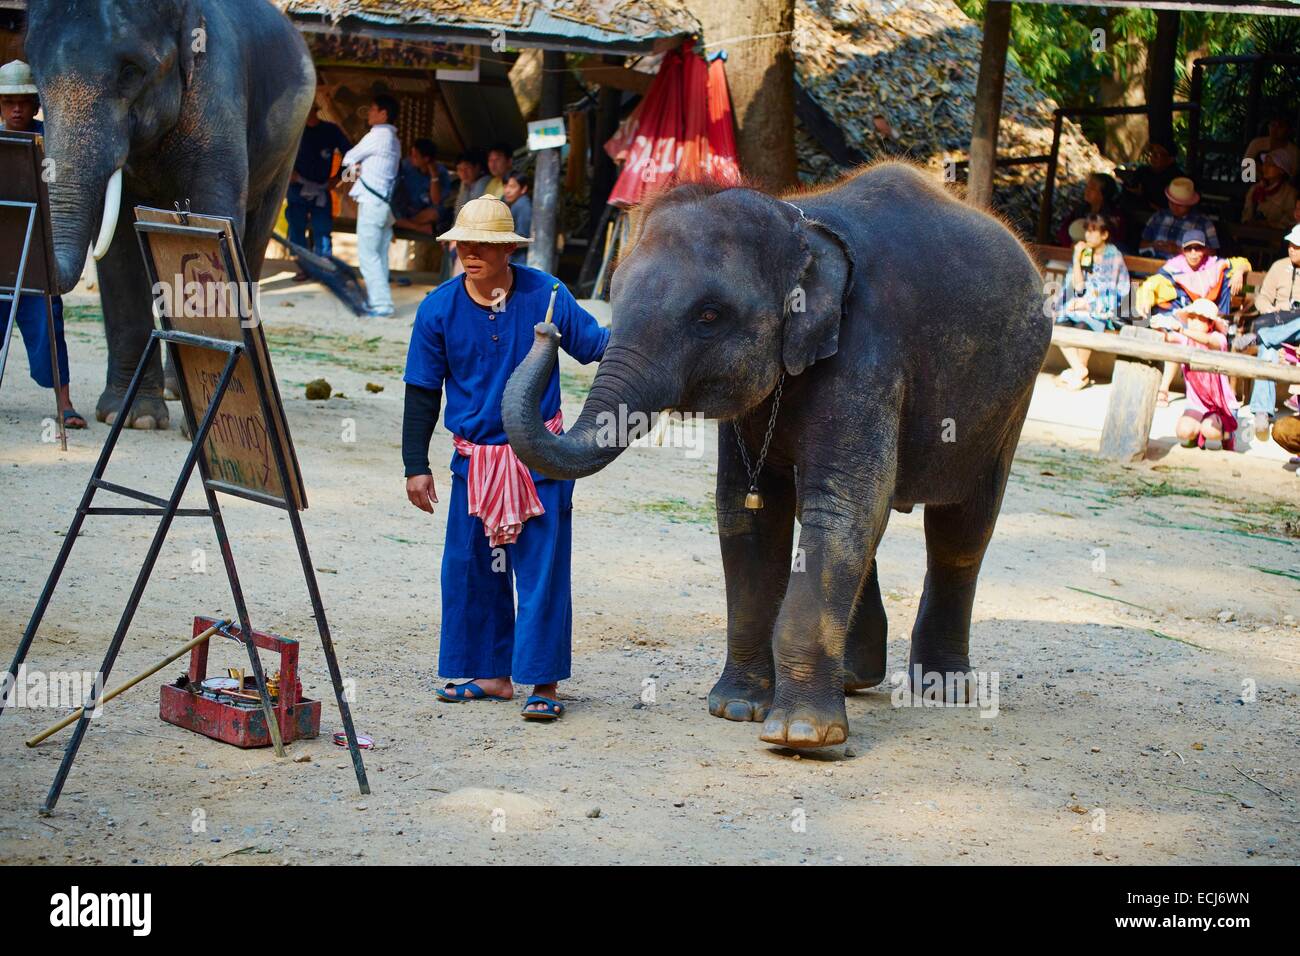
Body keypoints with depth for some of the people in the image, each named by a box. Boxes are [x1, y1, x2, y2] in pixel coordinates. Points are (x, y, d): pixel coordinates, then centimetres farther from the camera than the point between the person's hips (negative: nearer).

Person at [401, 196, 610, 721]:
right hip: (475, 460, 3)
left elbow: (592, 343, 3)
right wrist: (416, 466, 1)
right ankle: (490, 673, 23)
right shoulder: (439, 309, -3)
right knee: (470, 565, 9)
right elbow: (422, 393, 3)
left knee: (542, 568, -3)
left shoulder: (544, 294, -7)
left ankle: (543, 682, 4)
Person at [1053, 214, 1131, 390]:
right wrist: (1077, 259, -4)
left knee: (1082, 327, -34)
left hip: (1103, 311, -4)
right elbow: (1078, 286, 4)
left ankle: (1077, 372, -18)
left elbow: (1111, 292, -3)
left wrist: (1086, 302, -9)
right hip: (1080, 309, 4)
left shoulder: (1114, 256, 1)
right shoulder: (1083, 253, 13)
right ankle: (1080, 371, -22)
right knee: (1060, 326, -25)